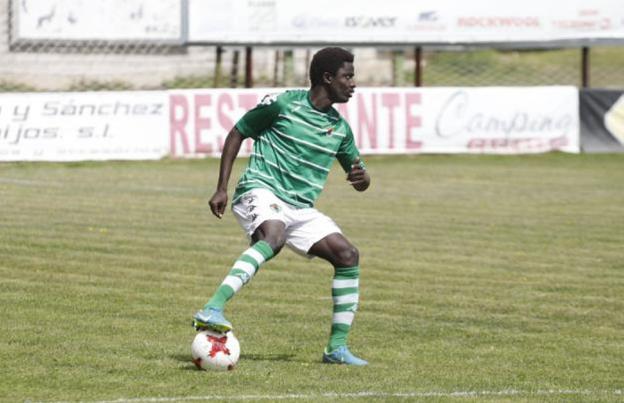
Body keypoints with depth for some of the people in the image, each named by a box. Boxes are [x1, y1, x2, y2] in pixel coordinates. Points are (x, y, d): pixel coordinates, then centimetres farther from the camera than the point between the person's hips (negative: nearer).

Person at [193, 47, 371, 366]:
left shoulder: (340, 128, 14)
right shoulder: (283, 104, -4)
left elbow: (359, 179, 23)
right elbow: (237, 133, 6)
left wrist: (361, 178, -4)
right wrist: (222, 189, 0)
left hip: (301, 208, 7)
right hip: (261, 192, -7)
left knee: (348, 256, -7)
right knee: (273, 237, -39)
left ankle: (337, 347, 2)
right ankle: (212, 311, -50)